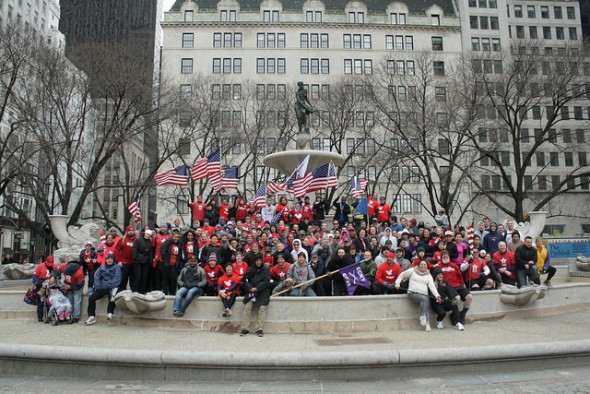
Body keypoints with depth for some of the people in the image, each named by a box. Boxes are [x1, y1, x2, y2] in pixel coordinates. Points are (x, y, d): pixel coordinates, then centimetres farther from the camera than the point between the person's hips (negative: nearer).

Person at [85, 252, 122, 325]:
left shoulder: (116, 267, 8)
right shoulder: (102, 267, 20)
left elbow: (117, 278, -5)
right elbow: (96, 276, 7)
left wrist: (110, 285, -17)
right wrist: (98, 286, -9)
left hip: (112, 288, -4)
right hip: (102, 288, 4)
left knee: (112, 297, -34)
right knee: (91, 297, -15)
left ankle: (110, 313, -21)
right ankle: (91, 317, -11)